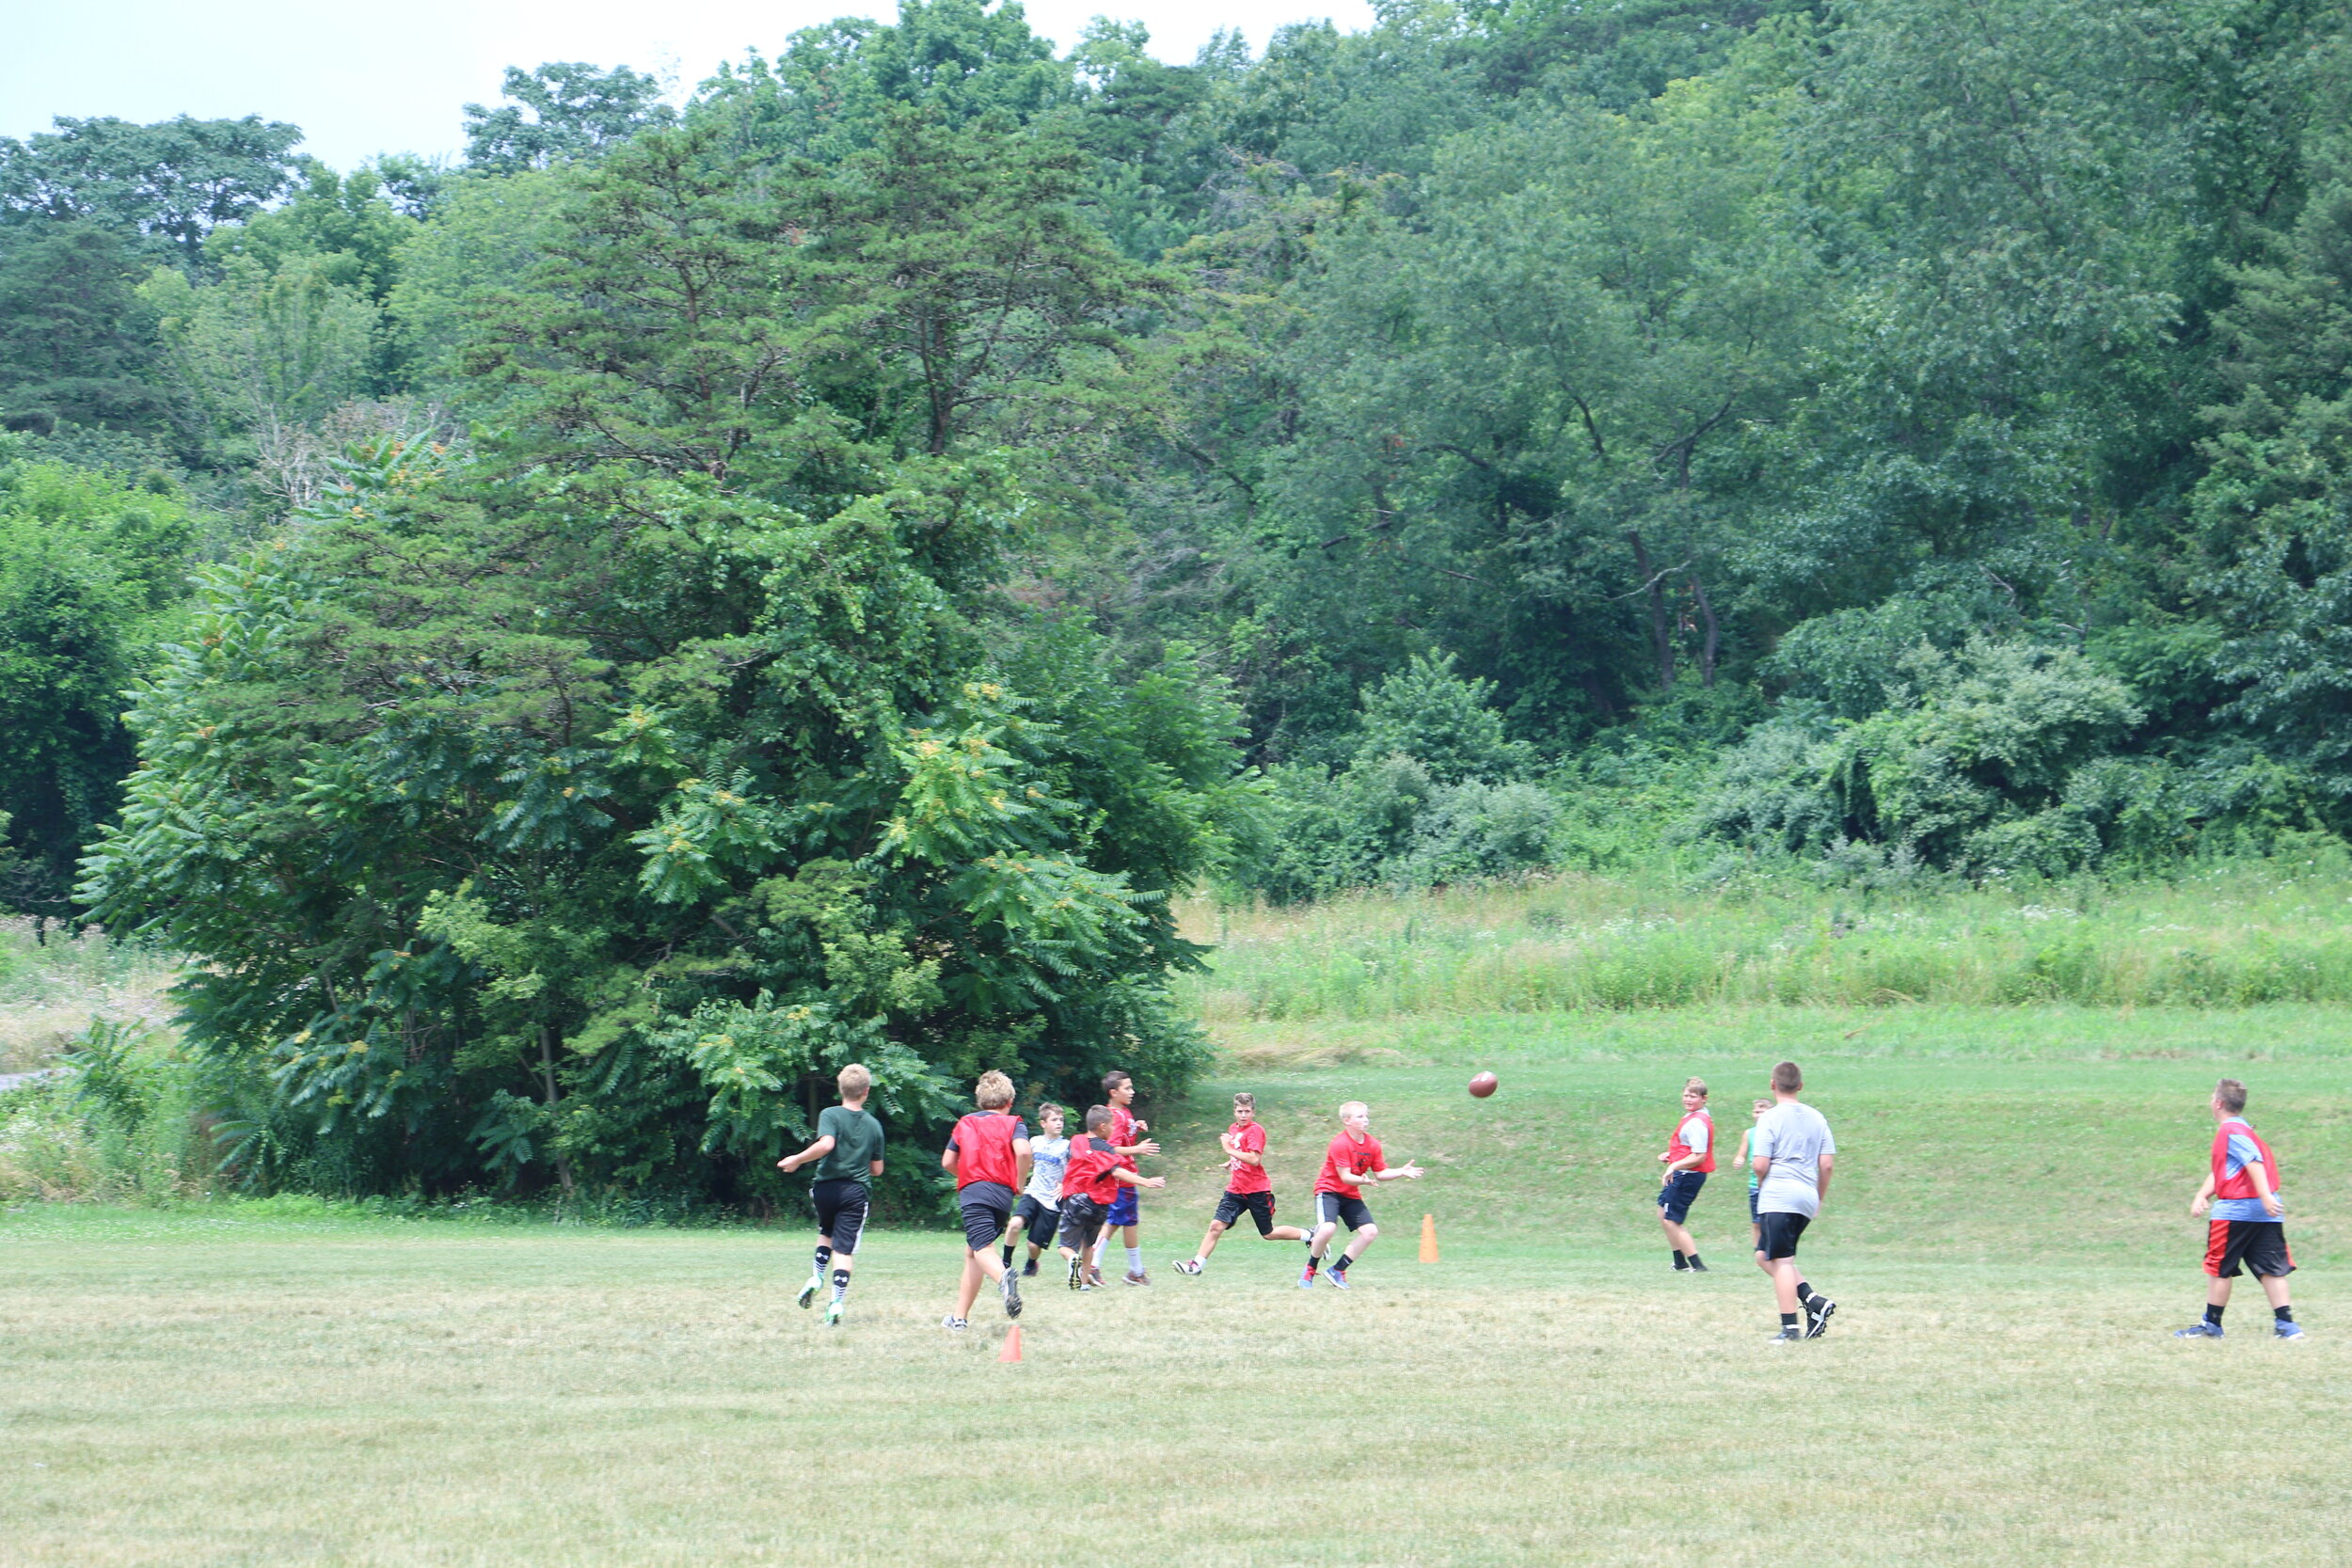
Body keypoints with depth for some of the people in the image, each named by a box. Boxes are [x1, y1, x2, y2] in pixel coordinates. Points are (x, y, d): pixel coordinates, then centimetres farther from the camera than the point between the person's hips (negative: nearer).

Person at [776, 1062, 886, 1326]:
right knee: (844, 1248, -2)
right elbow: (877, 1169, 11)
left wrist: (796, 1160, -12)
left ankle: (817, 1277, 12)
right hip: (856, 1192, 0)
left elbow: (826, 1144, -23)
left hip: (826, 1187, 0)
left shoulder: (830, 1115, -4)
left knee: (826, 1233, 28)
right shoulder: (873, 1125, 6)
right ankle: (837, 1300, -15)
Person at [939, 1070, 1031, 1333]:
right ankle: (960, 1317, 19)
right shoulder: (1013, 1124, 9)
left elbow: (947, 1162, 15)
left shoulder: (965, 1124, 16)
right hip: (1003, 1193, 2)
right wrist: (1020, 1183, 2)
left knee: (982, 1248, -17)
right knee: (971, 1251, 16)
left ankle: (1003, 1276, -53)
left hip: (973, 1192, -2)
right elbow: (1022, 1151, -12)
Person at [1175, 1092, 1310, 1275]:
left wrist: (1230, 1150, -23)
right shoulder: (1233, 1129, 11)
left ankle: (1309, 1236, 26)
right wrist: (1231, 1163, 12)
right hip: (1236, 1189, 6)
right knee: (1216, 1226, -9)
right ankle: (1196, 1264, -10)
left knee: (1268, 1234, 7)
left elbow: (1254, 1159, -25)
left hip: (1257, 1191, -6)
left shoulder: (1255, 1130, -13)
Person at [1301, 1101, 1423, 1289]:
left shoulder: (1373, 1145, 1)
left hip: (1352, 1196, 7)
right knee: (1328, 1229, -29)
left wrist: (1401, 1172, -10)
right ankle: (1310, 1270, -4)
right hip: (1329, 1190, -7)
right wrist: (1363, 1180, -42)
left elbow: (1380, 1173, 5)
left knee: (1370, 1232, -8)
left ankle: (1338, 1270, 4)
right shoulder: (1340, 1144, -20)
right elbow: (1345, 1177, -24)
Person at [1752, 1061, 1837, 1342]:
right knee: (1764, 1256, 16)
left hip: (1778, 1197, -7)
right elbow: (1827, 1164, 9)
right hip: (1807, 1198, 7)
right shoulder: (1816, 1118, 11)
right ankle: (1814, 1300, 2)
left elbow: (1759, 1164, -13)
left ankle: (1790, 1327, -8)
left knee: (1781, 1261, -4)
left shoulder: (1770, 1118, -7)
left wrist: (1761, 1182, 9)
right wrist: (1819, 1200, 20)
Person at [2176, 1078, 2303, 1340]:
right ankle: (2286, 1324, -3)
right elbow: (2219, 1172, 19)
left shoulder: (2231, 1131, -10)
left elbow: (2254, 1163, -23)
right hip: (2264, 1213, 9)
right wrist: (2201, 1196, 6)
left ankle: (2211, 1325, 12)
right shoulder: (2242, 1129, 20)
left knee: (2218, 1267, 4)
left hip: (2235, 1210, -9)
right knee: (2271, 1268, 4)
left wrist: (2266, 1196, -31)